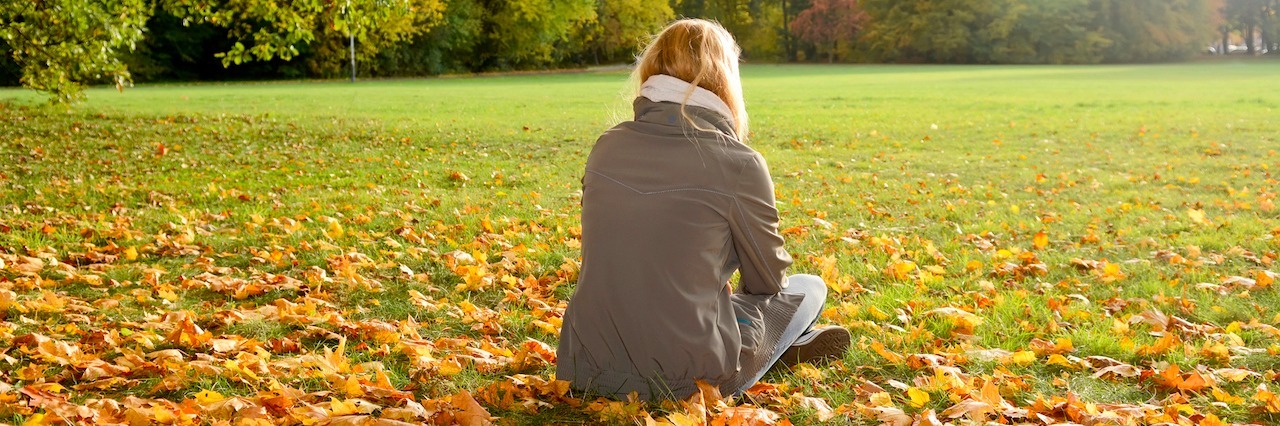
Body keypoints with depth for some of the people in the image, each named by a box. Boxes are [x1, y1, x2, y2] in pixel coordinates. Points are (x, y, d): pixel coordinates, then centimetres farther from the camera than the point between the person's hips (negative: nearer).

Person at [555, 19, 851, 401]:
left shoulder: (606, 147, 1)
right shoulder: (738, 163, -12)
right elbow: (768, 279, 4)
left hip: (589, 368, 5)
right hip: (686, 378, -5)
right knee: (810, 288, 19)